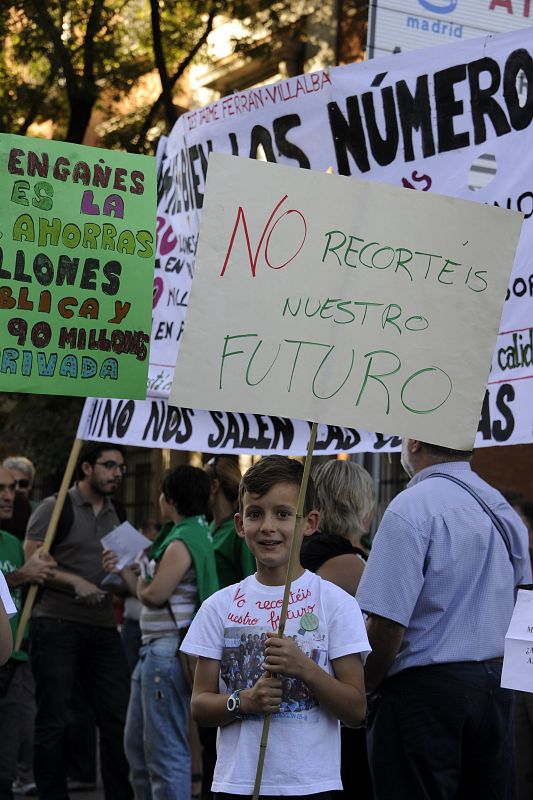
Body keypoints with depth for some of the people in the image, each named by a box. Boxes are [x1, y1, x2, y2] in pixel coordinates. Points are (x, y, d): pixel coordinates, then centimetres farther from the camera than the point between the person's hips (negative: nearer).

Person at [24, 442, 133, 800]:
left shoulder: (117, 515, 17)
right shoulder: (55, 508, -1)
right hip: (58, 626, -6)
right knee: (55, 720, 0)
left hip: (103, 629, 6)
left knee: (118, 718, 4)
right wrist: (76, 582, -17)